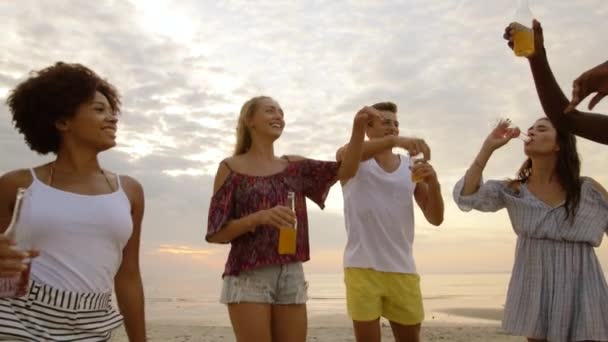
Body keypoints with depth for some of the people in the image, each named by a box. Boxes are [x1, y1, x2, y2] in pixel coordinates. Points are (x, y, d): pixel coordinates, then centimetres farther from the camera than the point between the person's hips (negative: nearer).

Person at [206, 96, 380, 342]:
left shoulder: (293, 166, 12)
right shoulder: (231, 167, 0)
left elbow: (345, 170, 1)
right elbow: (215, 234, -5)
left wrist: (359, 127, -13)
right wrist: (259, 217, -21)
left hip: (291, 276, 5)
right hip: (248, 277, -4)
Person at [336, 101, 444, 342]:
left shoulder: (410, 167, 10)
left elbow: (435, 218, 6)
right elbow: (344, 155, -24)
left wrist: (433, 183, -13)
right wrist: (394, 141, -37)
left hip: (403, 269, 4)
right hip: (362, 267, -3)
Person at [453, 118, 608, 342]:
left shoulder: (589, 190, -2)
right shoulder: (513, 191, 0)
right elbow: (465, 196, -13)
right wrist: (488, 147, -12)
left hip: (581, 291, -1)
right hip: (534, 289, 1)